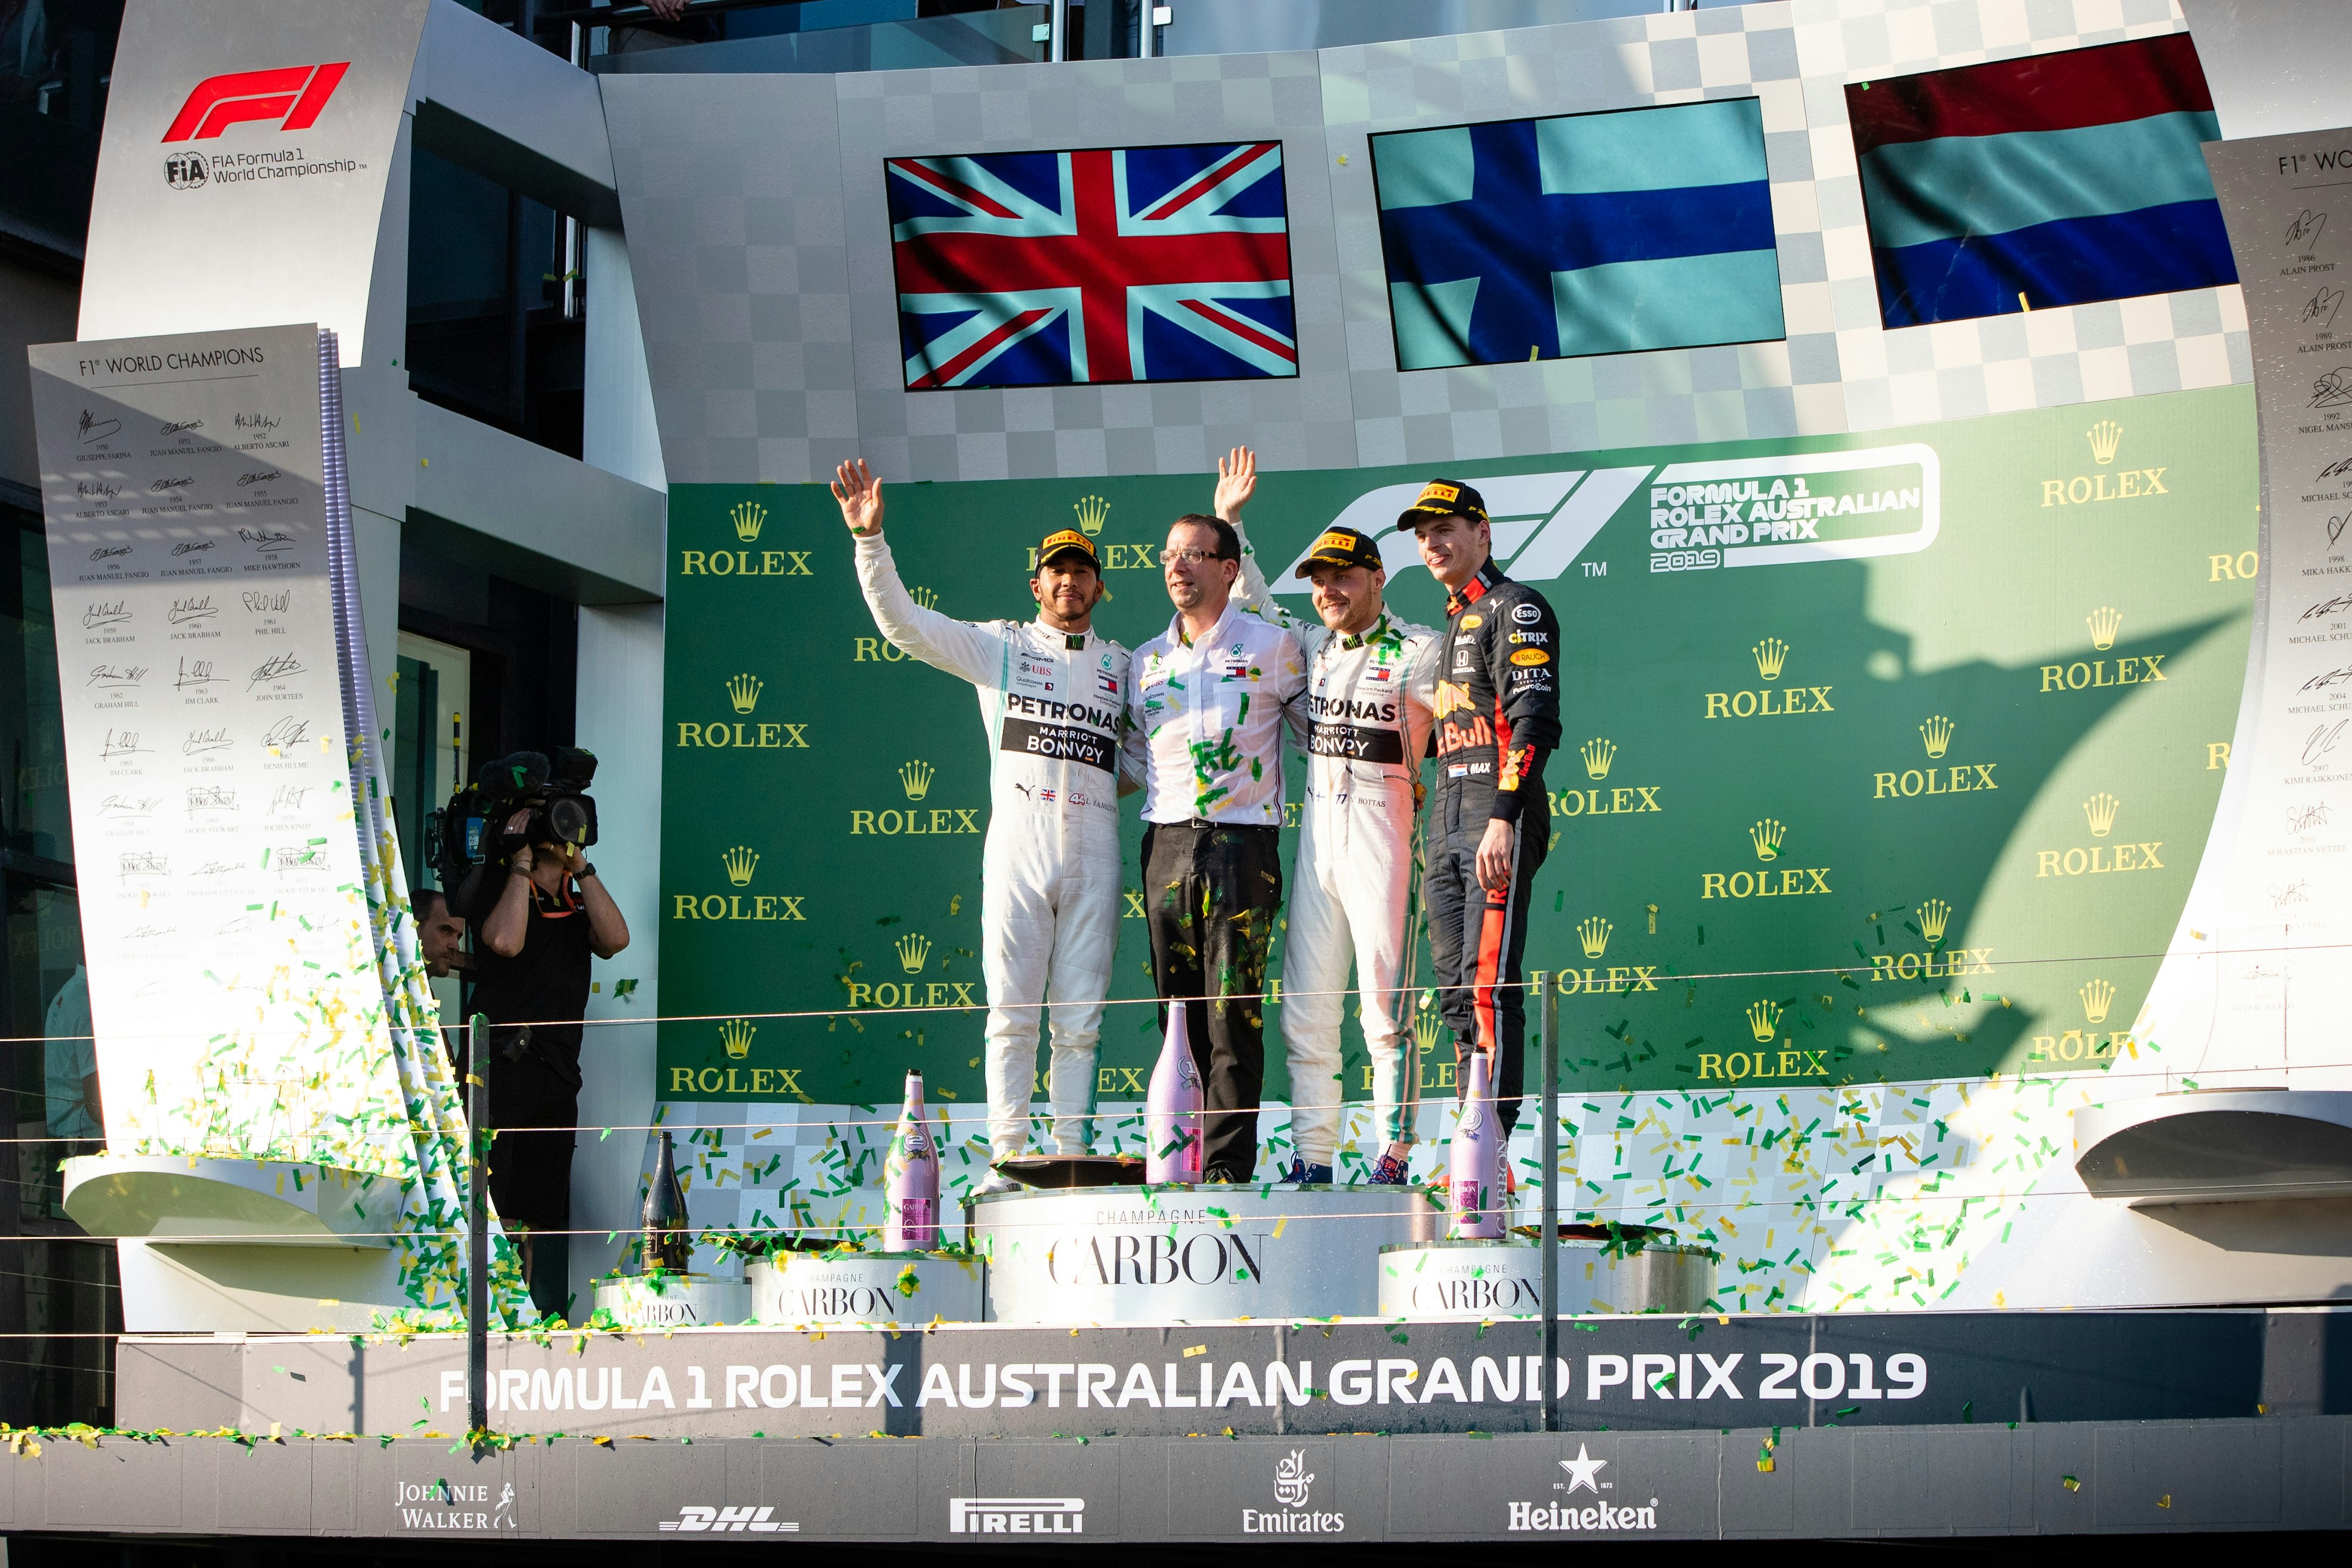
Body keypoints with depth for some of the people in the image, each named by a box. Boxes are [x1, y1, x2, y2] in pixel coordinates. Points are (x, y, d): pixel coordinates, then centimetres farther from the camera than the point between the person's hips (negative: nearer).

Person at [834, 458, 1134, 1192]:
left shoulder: (1126, 665, 16)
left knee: (1080, 1019, 2)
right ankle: (1006, 1161, -2)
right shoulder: (999, 647, 10)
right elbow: (901, 620, 2)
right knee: (1012, 1013, -5)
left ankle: (1072, 1159, 6)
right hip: (1016, 848, -2)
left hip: (1094, 853, 2)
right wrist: (869, 537, -10)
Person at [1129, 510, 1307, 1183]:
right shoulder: (1147, 660, 16)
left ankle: (1228, 1161, -7)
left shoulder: (1272, 647, 4)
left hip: (1242, 843, -4)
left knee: (1233, 1012, -8)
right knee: (1178, 1012, 4)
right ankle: (1177, 1156, 10)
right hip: (1166, 844, 4)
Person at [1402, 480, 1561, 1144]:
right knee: (1456, 989, 7)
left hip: (1500, 816, -10)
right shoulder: (1456, 621, 24)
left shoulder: (1515, 609, -5)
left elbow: (1534, 722, -15)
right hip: (1448, 816, 10)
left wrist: (1503, 817, -24)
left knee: (1489, 983, -15)